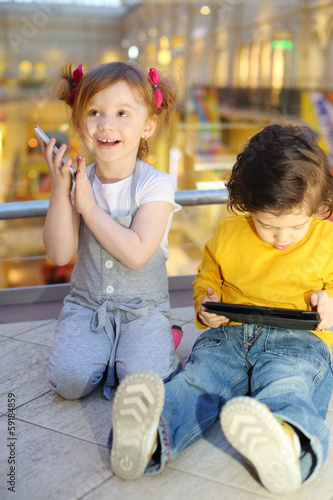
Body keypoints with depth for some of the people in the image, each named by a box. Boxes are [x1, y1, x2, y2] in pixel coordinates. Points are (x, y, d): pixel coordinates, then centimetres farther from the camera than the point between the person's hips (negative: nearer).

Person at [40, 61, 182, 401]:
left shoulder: (156, 185, -11)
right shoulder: (77, 183, -1)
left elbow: (136, 254, -23)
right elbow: (59, 254, -9)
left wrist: (88, 206, -20)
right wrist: (59, 190, -17)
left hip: (144, 308, -2)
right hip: (86, 304, 3)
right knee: (70, 381, -17)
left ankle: (159, 342, 10)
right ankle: (100, 346, 13)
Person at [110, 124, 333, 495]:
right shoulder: (227, 237, 11)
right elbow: (205, 279, 25)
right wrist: (207, 305, 2)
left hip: (299, 341, -2)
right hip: (229, 335, 3)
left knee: (286, 390, -37)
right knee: (198, 378, -30)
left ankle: (287, 447, -71)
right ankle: (151, 437, -59)